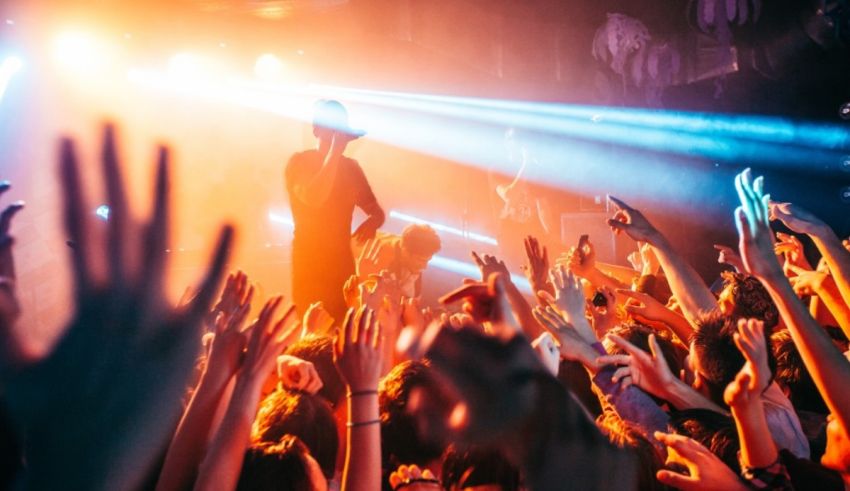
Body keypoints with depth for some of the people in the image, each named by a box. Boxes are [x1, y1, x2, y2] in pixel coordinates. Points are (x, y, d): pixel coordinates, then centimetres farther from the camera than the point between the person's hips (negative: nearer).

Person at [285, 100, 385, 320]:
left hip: (343, 264, 4)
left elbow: (377, 211, 11)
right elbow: (313, 199, -25)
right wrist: (334, 152, -24)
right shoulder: (299, 162, -6)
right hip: (308, 266, -4)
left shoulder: (351, 167, 7)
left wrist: (372, 222, -14)